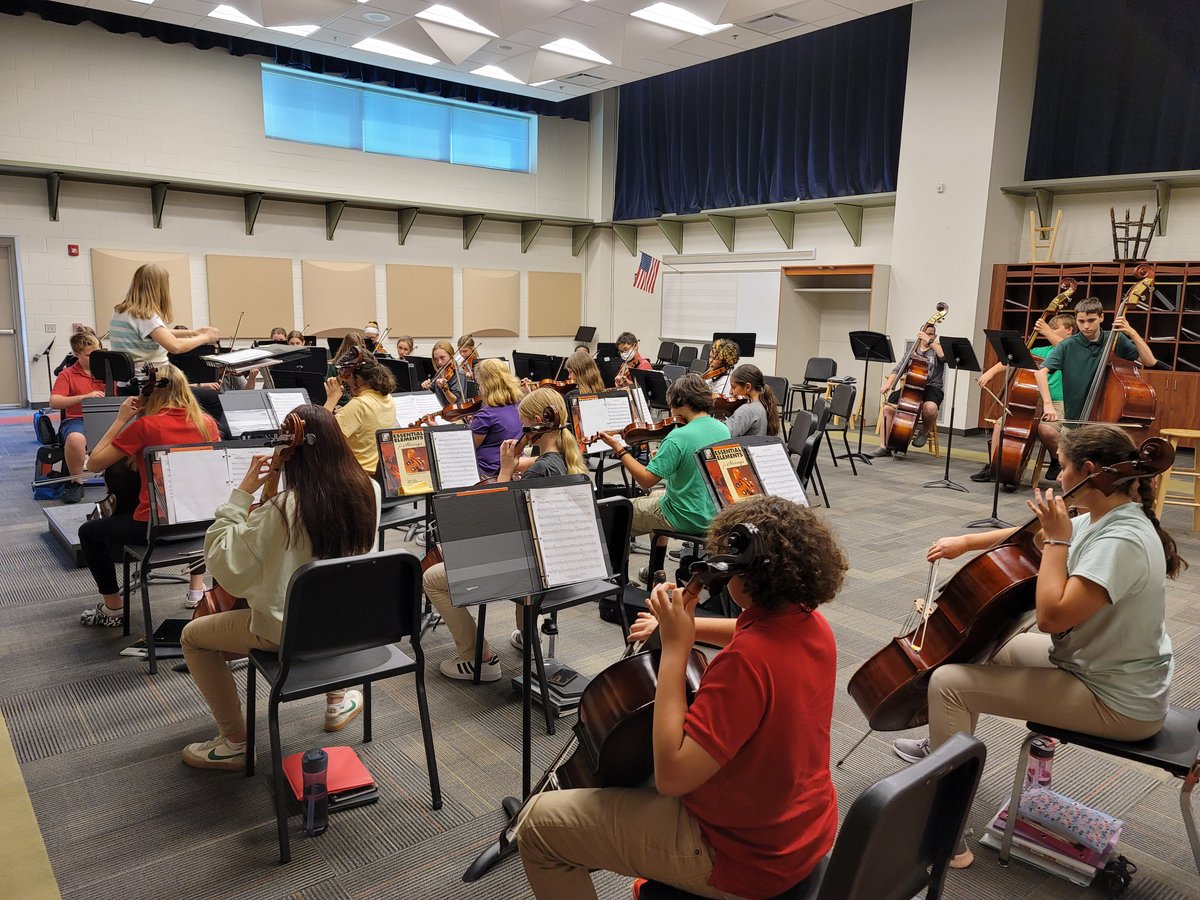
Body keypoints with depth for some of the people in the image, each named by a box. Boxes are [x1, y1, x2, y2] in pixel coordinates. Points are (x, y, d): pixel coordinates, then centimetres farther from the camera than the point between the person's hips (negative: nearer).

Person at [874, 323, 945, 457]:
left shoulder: (937, 348, 8)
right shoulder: (913, 351, 19)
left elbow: (944, 355, -18)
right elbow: (898, 369, 11)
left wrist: (930, 341, -22)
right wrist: (888, 384, -6)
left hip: (932, 387, -4)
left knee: (930, 407, -38)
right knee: (888, 408, -16)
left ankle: (925, 431, -4)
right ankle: (884, 447, -9)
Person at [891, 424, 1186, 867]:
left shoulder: (1122, 541, -29)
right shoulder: (1102, 520, 0)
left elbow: (1052, 616, -33)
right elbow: (1031, 535, 15)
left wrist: (1057, 539, -27)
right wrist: (966, 542, 8)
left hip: (1116, 702, -10)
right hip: (1094, 662, 10)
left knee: (947, 682, -15)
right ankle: (946, 745, 42)